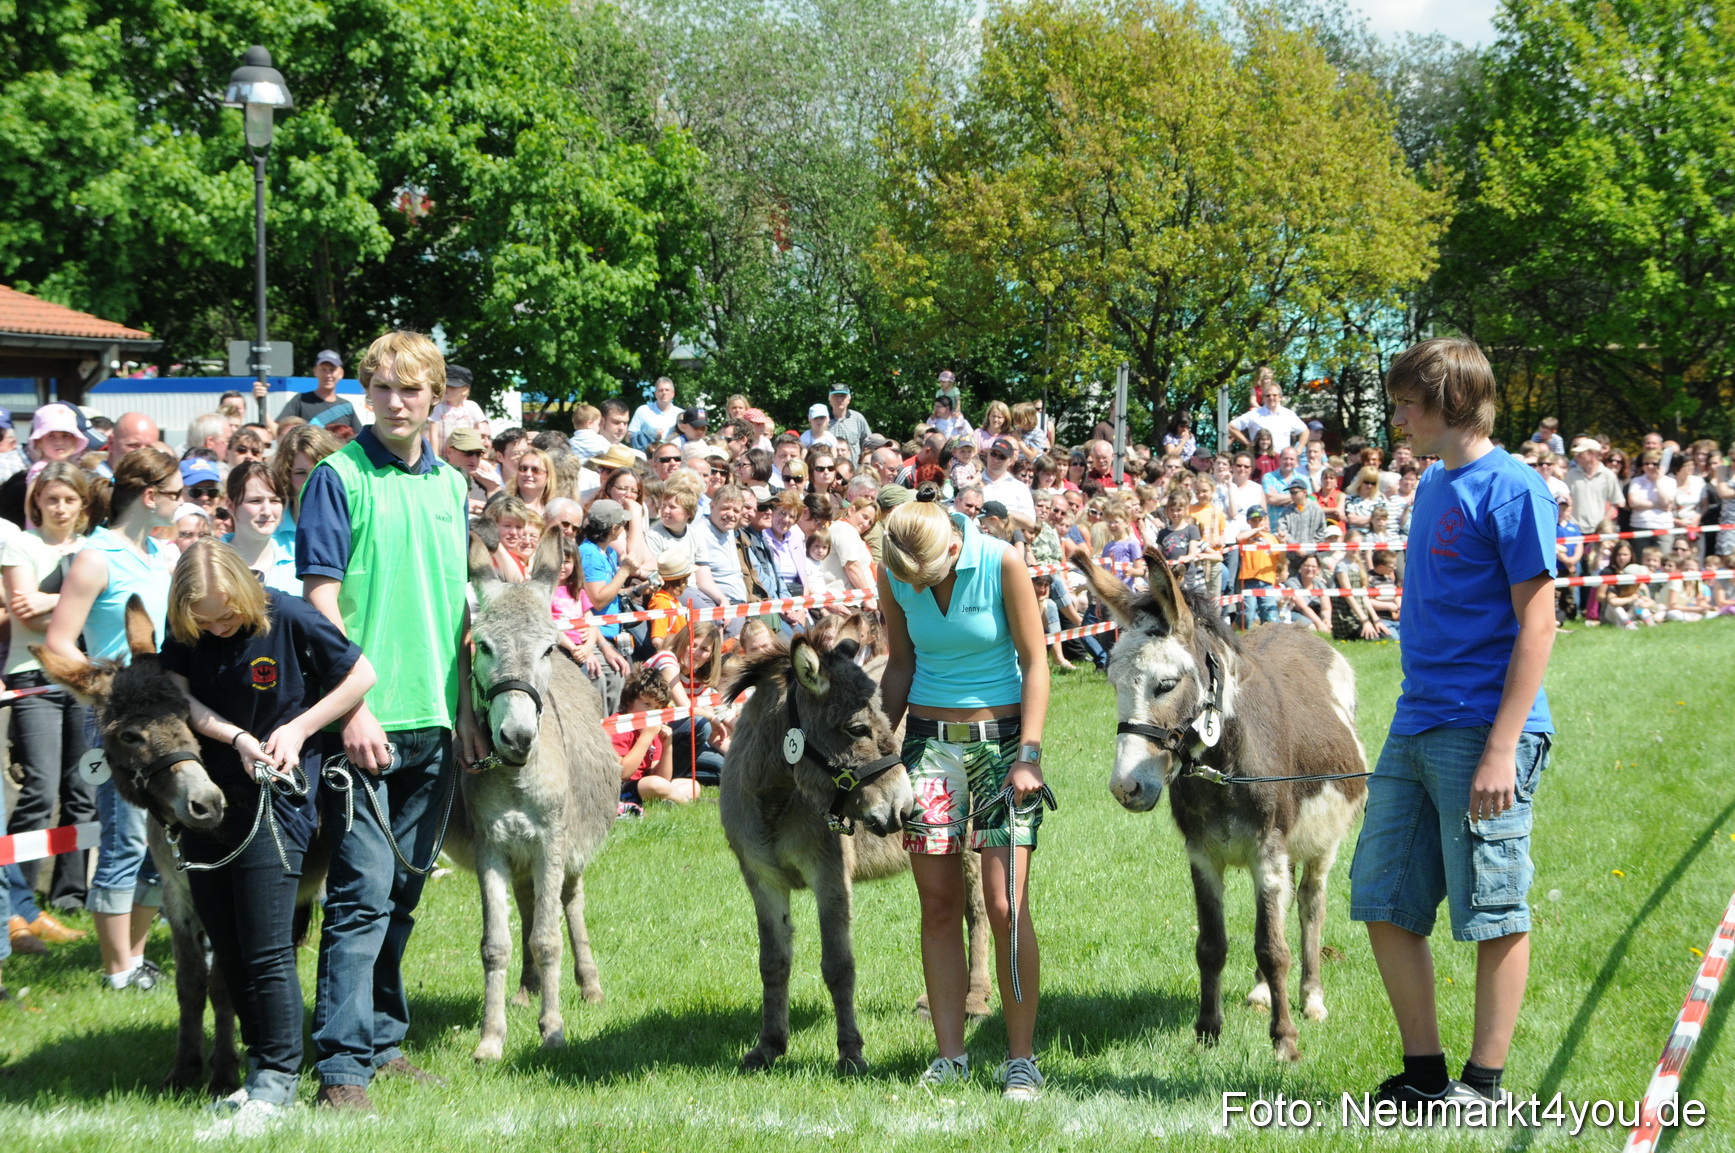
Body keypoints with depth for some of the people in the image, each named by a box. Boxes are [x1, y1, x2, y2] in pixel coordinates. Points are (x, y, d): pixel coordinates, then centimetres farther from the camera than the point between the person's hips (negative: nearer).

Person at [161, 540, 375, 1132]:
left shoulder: (289, 618, -13)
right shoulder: (185, 629, -1)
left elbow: (362, 675, -5)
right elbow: (178, 696, -4)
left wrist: (298, 728, -12)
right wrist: (238, 737, -19)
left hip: (274, 800, -6)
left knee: (266, 951, -8)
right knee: (226, 949, 11)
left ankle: (276, 1081, 1)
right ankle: (260, 1065, 23)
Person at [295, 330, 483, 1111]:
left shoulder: (451, 485, 12)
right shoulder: (340, 477, -5)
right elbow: (322, 599, -9)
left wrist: (466, 711, 14)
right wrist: (353, 707, -16)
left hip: (435, 722, 6)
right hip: (366, 718, -6)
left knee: (403, 892, 12)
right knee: (363, 893, -9)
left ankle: (383, 1039, 22)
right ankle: (341, 1066, -7)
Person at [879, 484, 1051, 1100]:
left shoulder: (1003, 564, -13)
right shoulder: (892, 576, -3)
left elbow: (1035, 662, -8)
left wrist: (1029, 755, -14)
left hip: (1001, 735, -3)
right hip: (929, 740, 3)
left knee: (1006, 907, -8)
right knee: (939, 905, 2)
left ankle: (1021, 1060, 1)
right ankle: (949, 1056, 10)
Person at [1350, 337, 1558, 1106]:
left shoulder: (1510, 489, -11)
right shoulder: (1434, 487, 15)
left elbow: (1537, 623, -14)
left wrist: (1503, 748, -20)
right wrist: (1410, 726, 20)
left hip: (1483, 730, -9)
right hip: (1414, 730, 9)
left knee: (1494, 913, 0)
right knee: (1385, 904, 9)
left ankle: (1484, 1083, 8)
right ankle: (1423, 1074, 19)